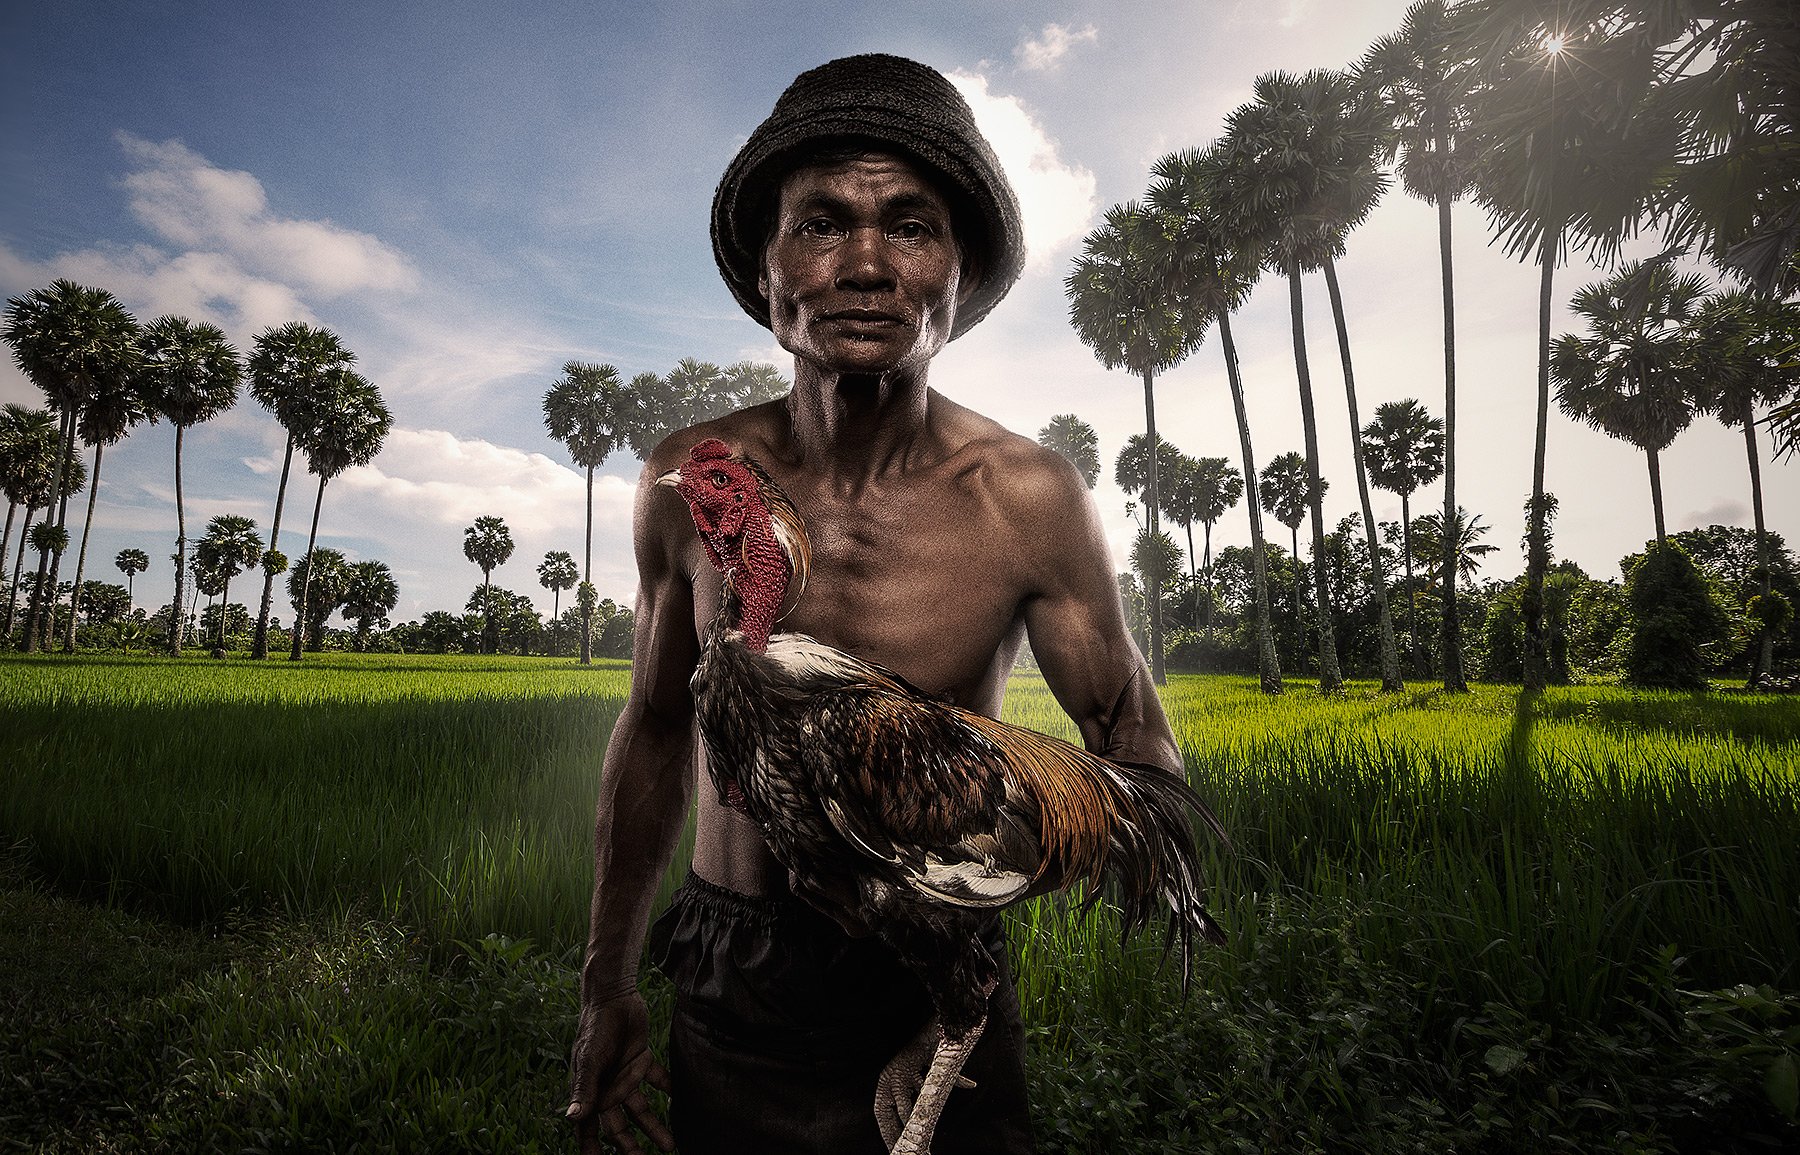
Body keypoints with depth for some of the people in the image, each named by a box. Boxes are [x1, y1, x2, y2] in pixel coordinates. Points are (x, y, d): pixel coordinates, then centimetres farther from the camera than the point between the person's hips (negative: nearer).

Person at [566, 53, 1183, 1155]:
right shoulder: (689, 482, -10)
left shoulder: (1032, 498, -17)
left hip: (941, 999, -1)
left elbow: (1153, 773, -9)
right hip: (730, 1011, 2)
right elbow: (654, 731, 3)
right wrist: (607, 990, 7)